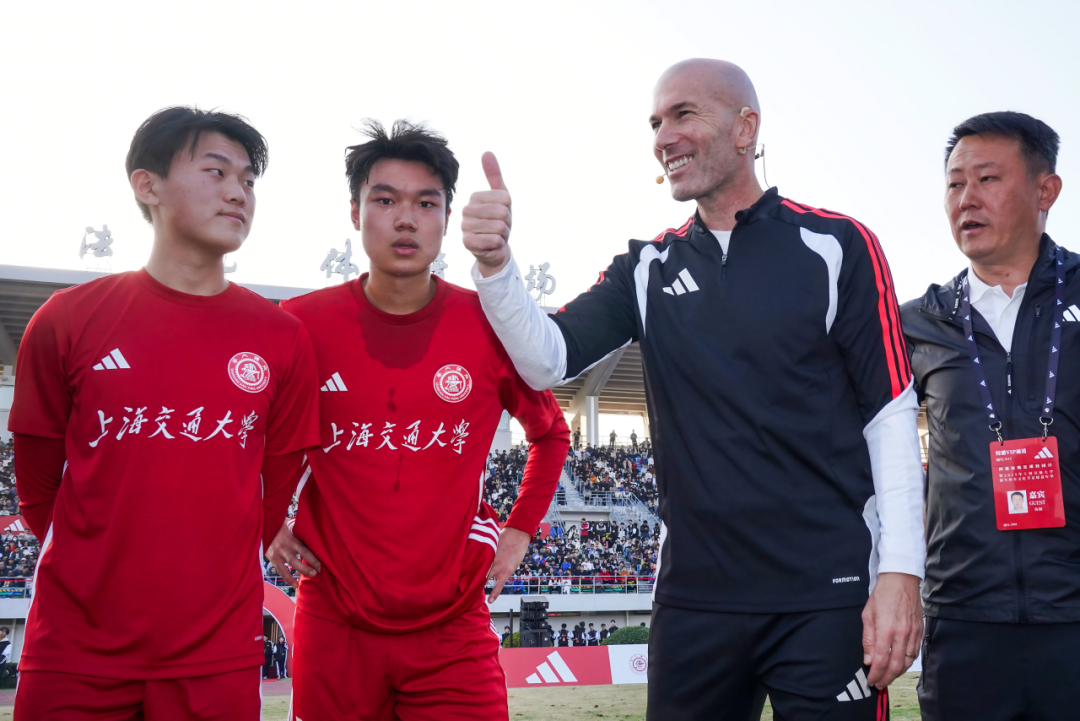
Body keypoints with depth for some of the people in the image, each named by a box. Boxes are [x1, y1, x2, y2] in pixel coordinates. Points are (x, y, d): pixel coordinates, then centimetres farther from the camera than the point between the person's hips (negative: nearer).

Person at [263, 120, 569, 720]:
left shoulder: (490, 326, -3)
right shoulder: (301, 324, -4)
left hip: (453, 630, 0)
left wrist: (520, 529, 7)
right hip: (334, 628, 0)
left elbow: (551, 433, 15)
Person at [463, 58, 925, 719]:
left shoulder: (835, 247, -2)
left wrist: (900, 574, -11)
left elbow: (891, 414, -4)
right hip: (695, 594, 4)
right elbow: (547, 361, -1)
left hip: (828, 596, -4)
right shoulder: (649, 268, 10)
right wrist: (495, 265, -18)